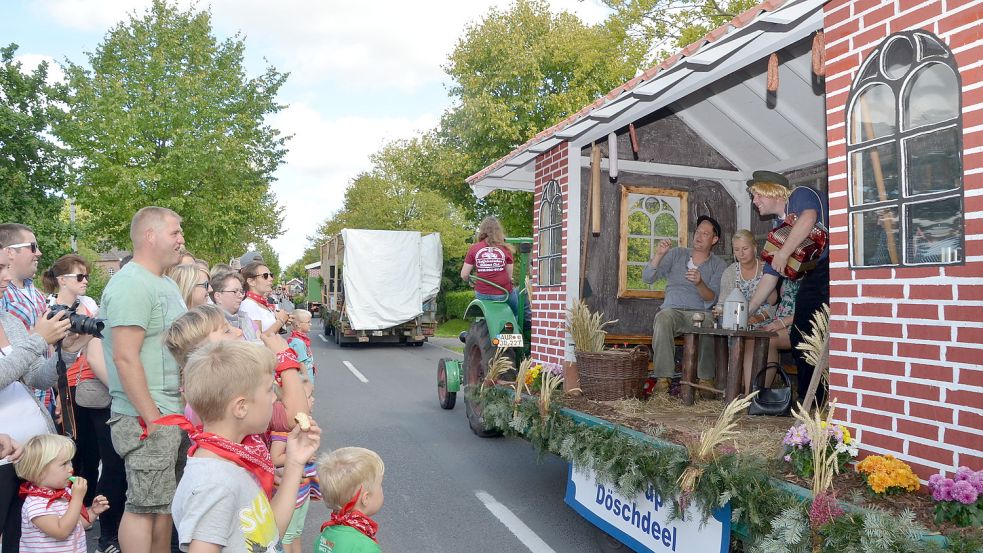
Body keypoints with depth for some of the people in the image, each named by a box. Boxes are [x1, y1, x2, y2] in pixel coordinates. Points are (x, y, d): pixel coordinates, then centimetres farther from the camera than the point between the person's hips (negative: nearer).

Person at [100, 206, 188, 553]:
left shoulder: (166, 283, 15)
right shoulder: (131, 284, -16)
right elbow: (125, 358, -22)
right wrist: (151, 418, -20)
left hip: (175, 413, 9)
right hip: (148, 418, -9)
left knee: (165, 502, 17)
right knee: (144, 506, 1)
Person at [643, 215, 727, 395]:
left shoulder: (719, 266, 11)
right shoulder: (676, 254, 13)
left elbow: (712, 299, -3)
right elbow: (647, 277, 2)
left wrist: (700, 283, -23)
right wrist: (658, 255, -14)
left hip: (700, 312, 0)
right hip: (672, 310, 1)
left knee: (709, 323, -36)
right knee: (663, 318, -35)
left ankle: (706, 378, -24)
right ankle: (663, 377, -35)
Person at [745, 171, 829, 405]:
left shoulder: (801, 195, -1)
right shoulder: (779, 226, 21)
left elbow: (808, 219, -27)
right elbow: (771, 273, 23)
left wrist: (784, 253, -20)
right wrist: (748, 310, 20)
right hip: (811, 278, 9)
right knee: (799, 336, 6)